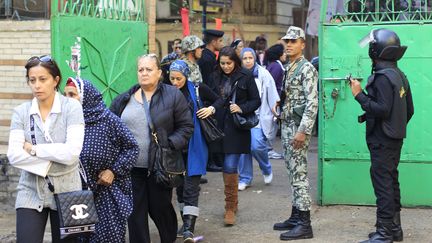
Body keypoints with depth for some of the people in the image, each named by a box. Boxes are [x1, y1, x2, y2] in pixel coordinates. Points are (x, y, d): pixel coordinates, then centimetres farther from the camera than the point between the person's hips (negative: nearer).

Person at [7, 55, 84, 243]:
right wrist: (50, 163, -16)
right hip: (30, 192, 1)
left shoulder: (72, 107, -6)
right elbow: (14, 155, -9)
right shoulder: (21, 112, 2)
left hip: (66, 192, -1)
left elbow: (72, 152, -17)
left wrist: (33, 149, -11)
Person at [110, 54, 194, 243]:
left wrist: (170, 145, -14)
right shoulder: (123, 100, 9)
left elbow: (186, 126, -1)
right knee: (135, 213, 6)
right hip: (131, 168, 3)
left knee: (160, 209, 9)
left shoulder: (172, 96, -1)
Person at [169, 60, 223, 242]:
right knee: (180, 183, 11)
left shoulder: (198, 89, -5)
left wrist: (211, 109, -10)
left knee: (191, 185, -8)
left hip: (195, 144, -3)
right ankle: (186, 221, 25)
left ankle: (189, 228, -13)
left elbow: (219, 100, 9)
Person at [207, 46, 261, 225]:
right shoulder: (215, 77, 8)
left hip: (237, 128, -4)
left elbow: (256, 101, 0)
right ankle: (233, 203, 26)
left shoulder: (246, 77, -3)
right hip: (219, 126, 4)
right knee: (226, 167, 11)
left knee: (230, 167, -10)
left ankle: (230, 207, -2)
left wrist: (241, 108, -16)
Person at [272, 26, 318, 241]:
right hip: (286, 125, 9)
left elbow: (312, 103, -19)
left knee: (299, 174, -9)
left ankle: (304, 224, -7)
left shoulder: (307, 68, -12)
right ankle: (296, 216, 20)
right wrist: (279, 106, 10)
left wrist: (303, 130, -24)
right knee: (293, 173, 13)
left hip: (298, 126, -9)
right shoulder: (289, 68, 15)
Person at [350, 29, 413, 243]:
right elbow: (409, 109, 17)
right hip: (395, 139, 10)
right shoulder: (399, 75, 12)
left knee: (382, 183, -7)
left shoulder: (383, 77, -19)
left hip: (382, 141, -10)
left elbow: (383, 109, -25)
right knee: (391, 181, 16)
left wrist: (359, 95, -19)